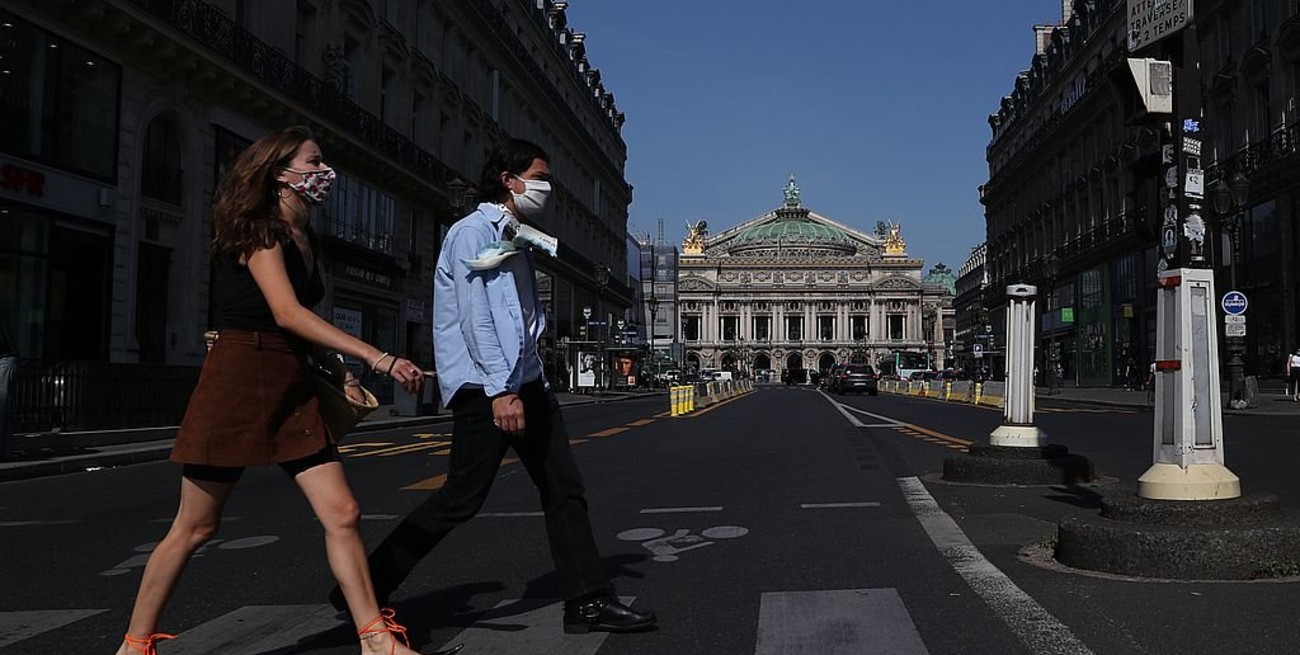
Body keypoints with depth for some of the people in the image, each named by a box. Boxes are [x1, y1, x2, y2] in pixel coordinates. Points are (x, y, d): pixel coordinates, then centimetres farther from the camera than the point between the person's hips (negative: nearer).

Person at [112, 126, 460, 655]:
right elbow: (287, 314, -21)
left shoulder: (303, 239, 16)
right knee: (195, 526, 2)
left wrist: (341, 373, 9)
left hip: (292, 385, 7)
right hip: (239, 378, -7)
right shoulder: (259, 230, -8)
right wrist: (378, 359, -25)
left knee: (342, 513, 0)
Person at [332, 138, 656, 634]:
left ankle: (588, 601, 13)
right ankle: (363, 590, 8)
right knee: (461, 499, -7)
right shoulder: (473, 231, -8)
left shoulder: (516, 240, 21)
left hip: (526, 383, 9)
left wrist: (532, 383, 14)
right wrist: (500, 390, -23)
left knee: (564, 489, 6)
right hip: (484, 387, -9)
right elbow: (476, 316, -17)